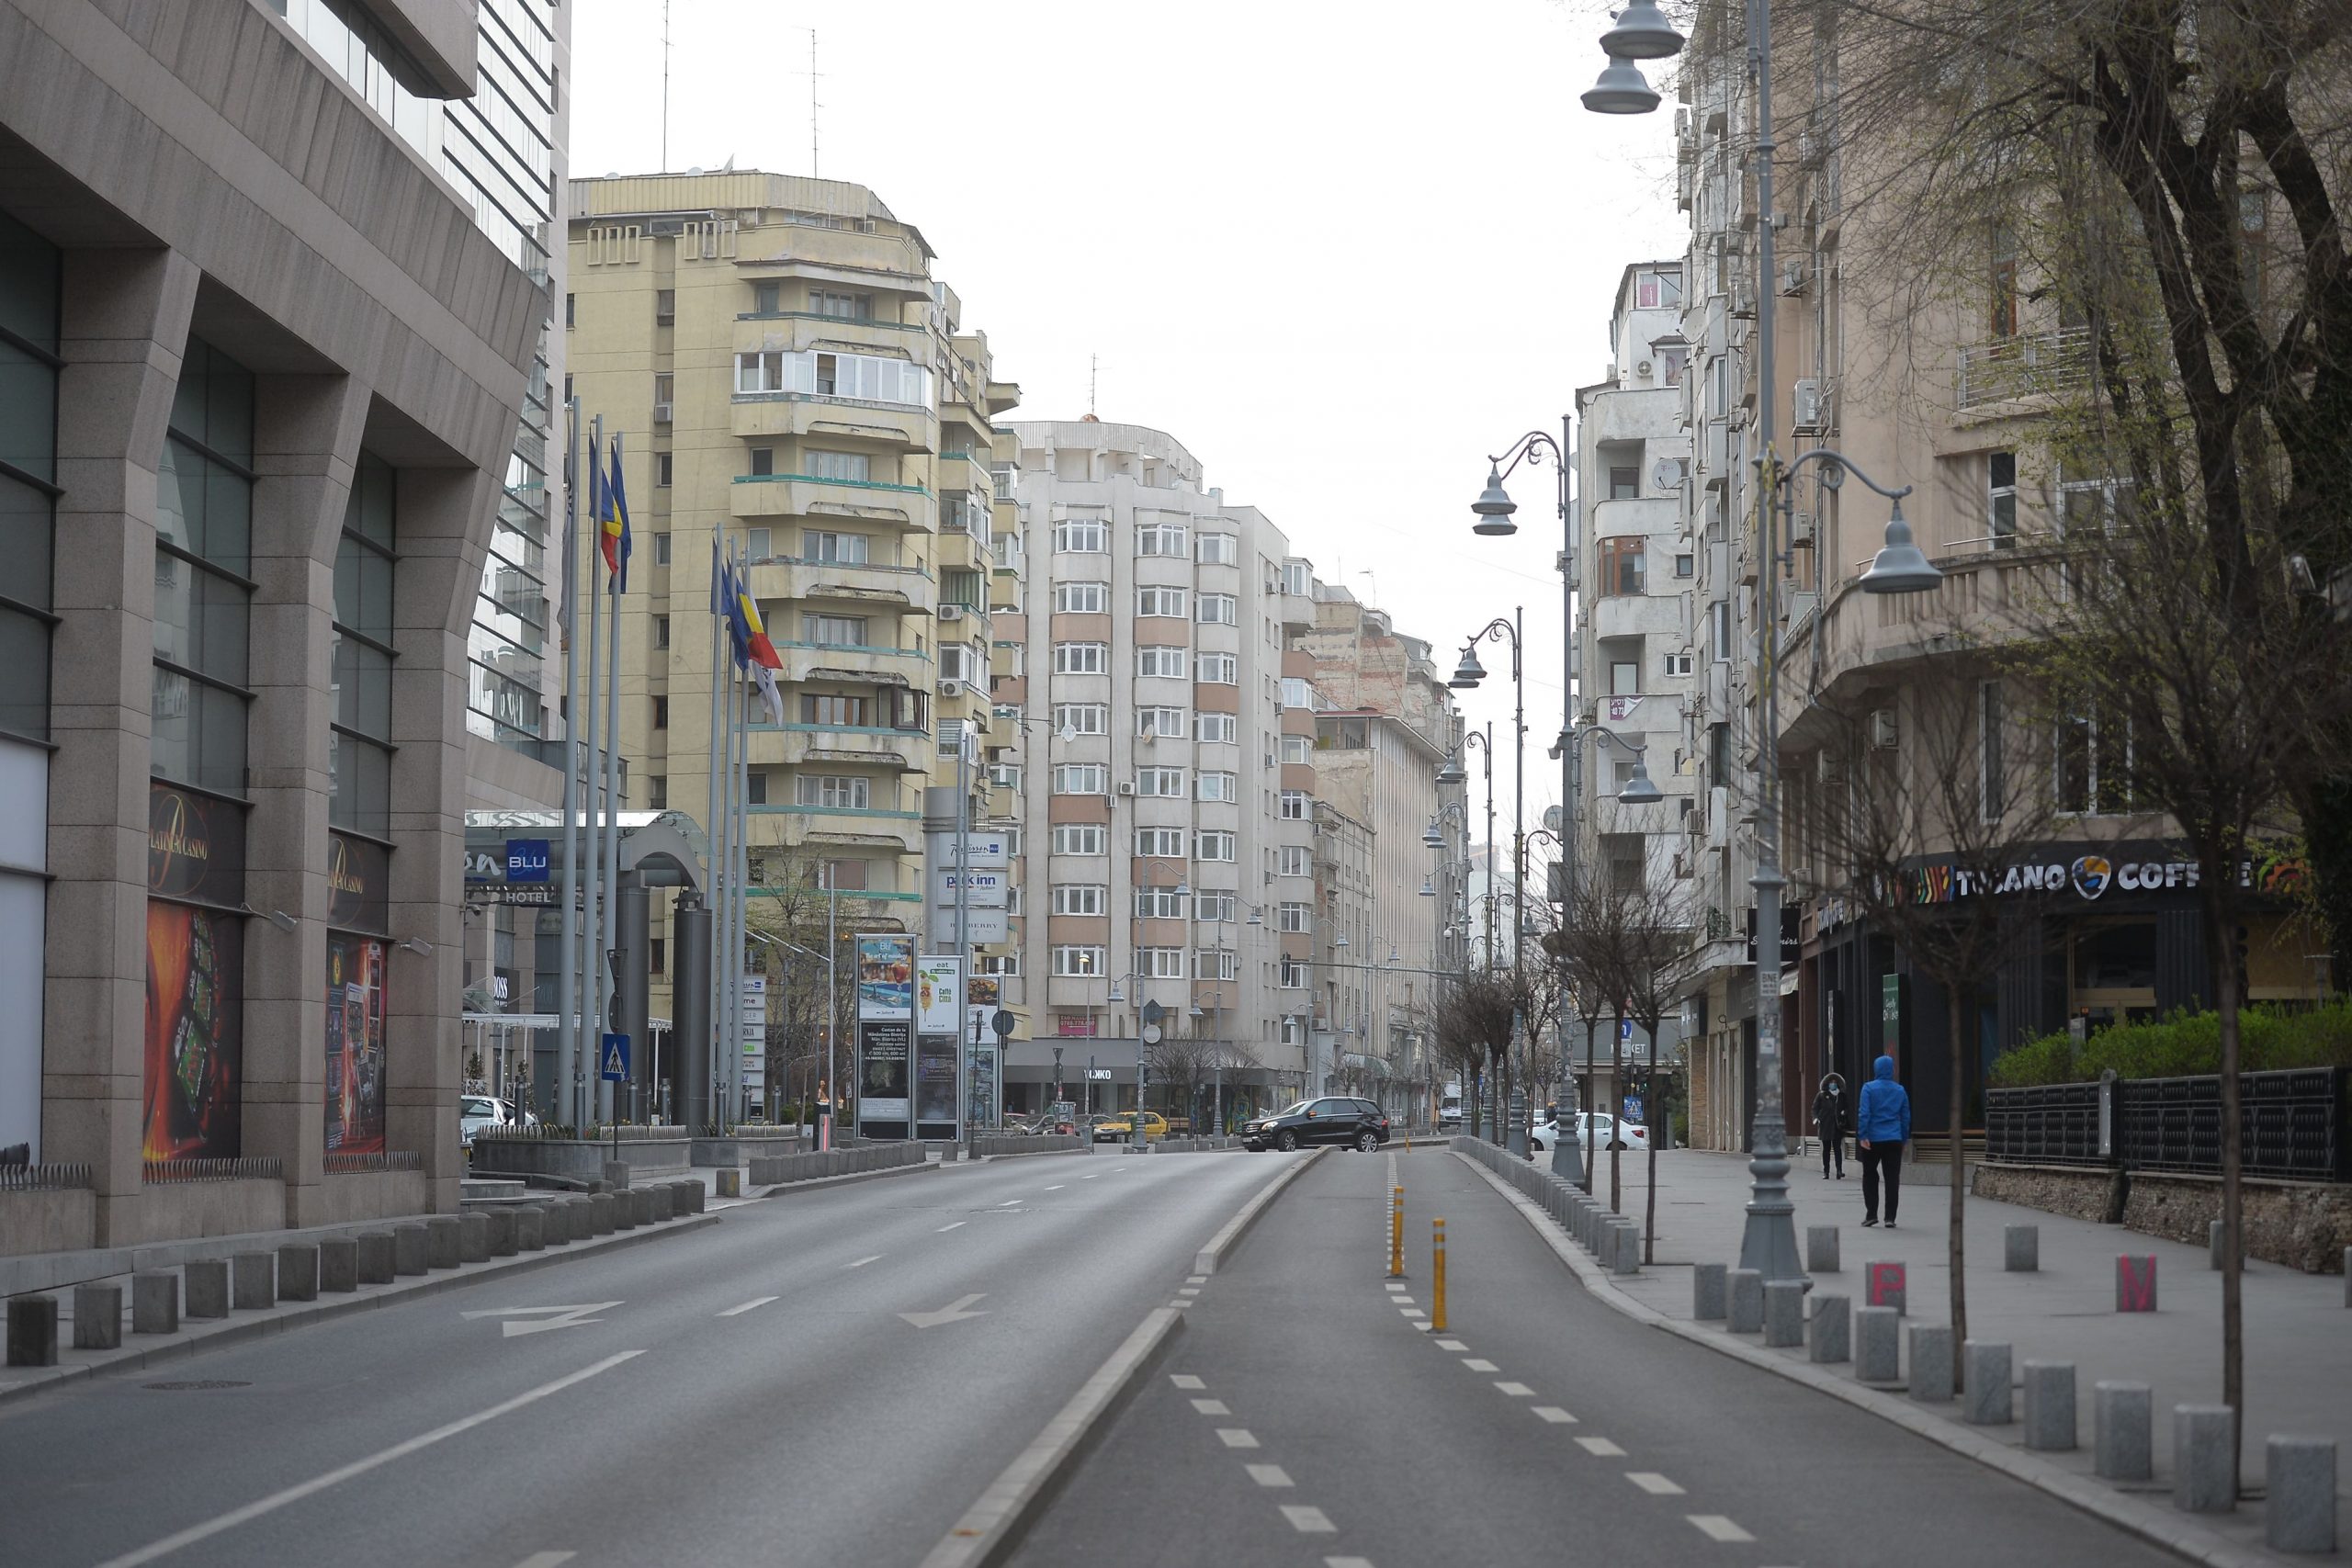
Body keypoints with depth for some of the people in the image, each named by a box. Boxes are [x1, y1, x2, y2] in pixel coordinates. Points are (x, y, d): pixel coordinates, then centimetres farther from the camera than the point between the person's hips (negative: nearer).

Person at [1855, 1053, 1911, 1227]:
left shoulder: (1869, 1088, -5)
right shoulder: (1900, 1090, 7)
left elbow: (1864, 1113, -12)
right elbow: (1906, 1117, 11)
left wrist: (1862, 1136, -12)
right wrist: (1904, 1139, 19)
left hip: (1872, 1140, -2)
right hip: (1894, 1140, 2)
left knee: (1870, 1176, 11)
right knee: (1892, 1178, 2)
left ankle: (1871, 1214, 8)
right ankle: (1890, 1217, -2)